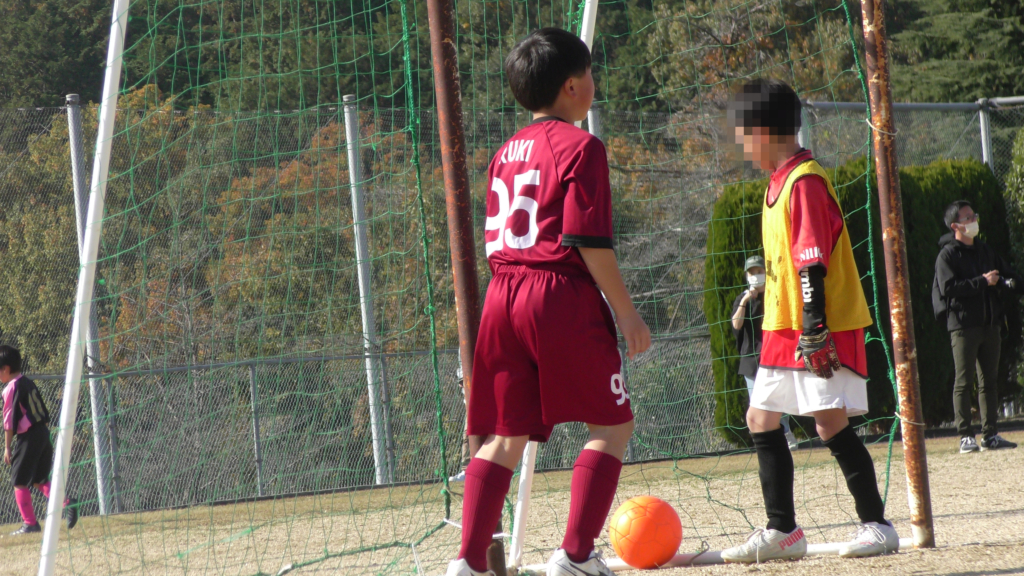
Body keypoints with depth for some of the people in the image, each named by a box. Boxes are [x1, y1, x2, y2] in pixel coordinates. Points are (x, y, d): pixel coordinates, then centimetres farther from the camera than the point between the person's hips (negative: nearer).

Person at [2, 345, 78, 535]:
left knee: (20, 482, -1)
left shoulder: (12, 388, -11)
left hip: (29, 437, -9)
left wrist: (7, 447, -9)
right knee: (39, 479, 16)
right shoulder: (28, 383, 15)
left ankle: (30, 523, -2)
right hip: (44, 433, 9)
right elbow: (44, 412, 18)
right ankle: (66, 503, -2)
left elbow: (10, 420, -13)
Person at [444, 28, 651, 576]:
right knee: (612, 425, 2)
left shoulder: (506, 153, 17)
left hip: (502, 298, 7)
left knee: (505, 436, 9)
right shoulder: (579, 147, -6)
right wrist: (625, 310, -8)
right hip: (561, 294, -7)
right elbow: (588, 240, -13)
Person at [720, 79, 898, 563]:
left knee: (830, 423, -10)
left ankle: (877, 526, -1)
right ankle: (782, 532, 14)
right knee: (761, 419, 9)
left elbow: (813, 262, -20)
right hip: (785, 328, 10)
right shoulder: (779, 182, 15)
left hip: (822, 330, -10)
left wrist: (814, 332, -23)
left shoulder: (805, 181, -15)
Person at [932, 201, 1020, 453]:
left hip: (989, 324, 6)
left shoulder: (985, 252, 18)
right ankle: (965, 436, -6)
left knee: (990, 381, 7)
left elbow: (1010, 275, 22)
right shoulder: (948, 255, -3)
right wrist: (982, 282, -16)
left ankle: (990, 435, 11)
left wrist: (1006, 281, -2)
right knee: (964, 382, -6)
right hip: (963, 325, -6)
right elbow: (948, 287, -16)